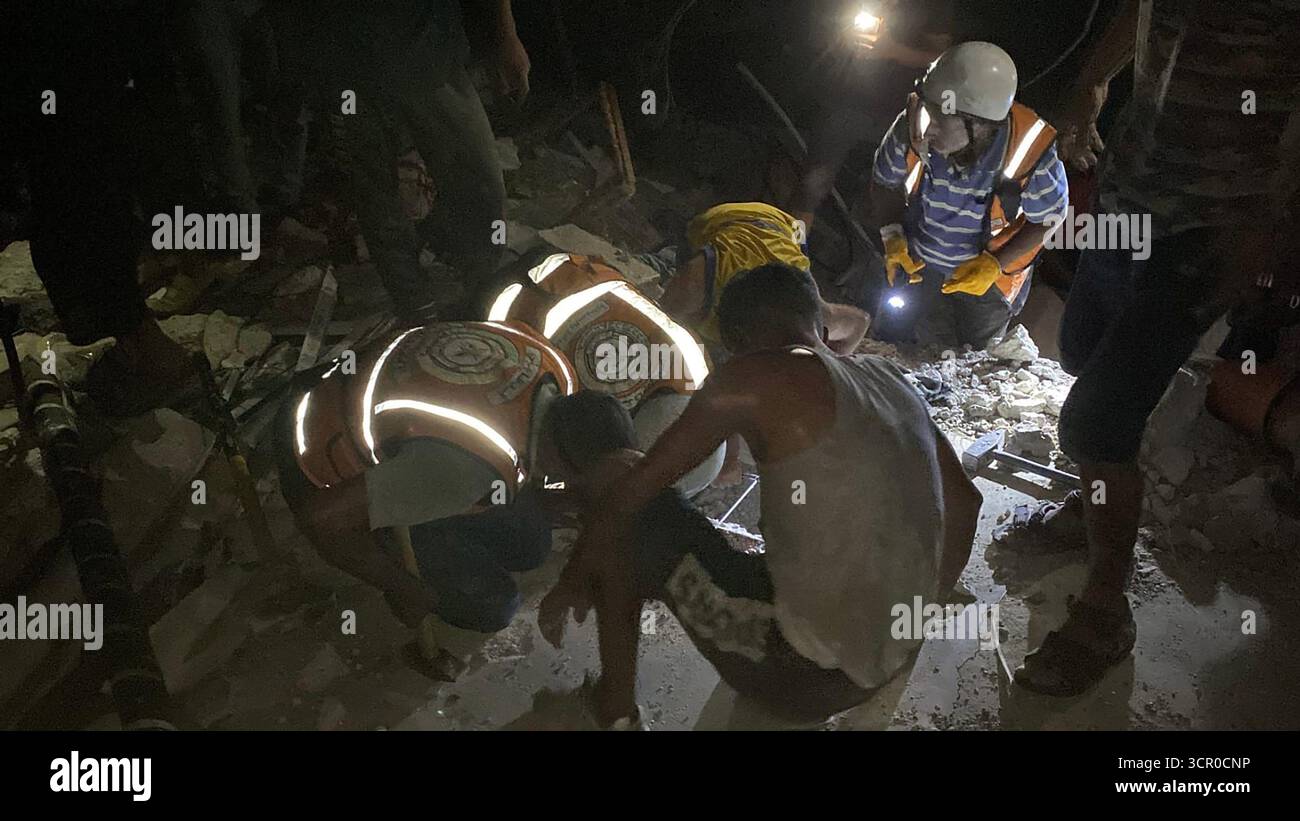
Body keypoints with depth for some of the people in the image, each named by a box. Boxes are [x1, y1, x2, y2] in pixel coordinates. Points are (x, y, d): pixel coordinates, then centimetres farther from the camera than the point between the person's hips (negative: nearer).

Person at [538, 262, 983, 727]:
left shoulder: (759, 375, -10)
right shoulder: (888, 379, 10)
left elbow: (631, 491, -7)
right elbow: (964, 502, 21)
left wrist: (572, 582, 8)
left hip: (800, 674, -7)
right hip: (886, 673, 8)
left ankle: (617, 704, 11)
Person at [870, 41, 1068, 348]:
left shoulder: (1031, 156, -37)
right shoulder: (913, 127, -32)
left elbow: (1048, 220, -17)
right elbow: (885, 182, -10)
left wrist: (995, 265, -27)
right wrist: (892, 239, -22)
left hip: (990, 277, -1)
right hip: (920, 267, 1)